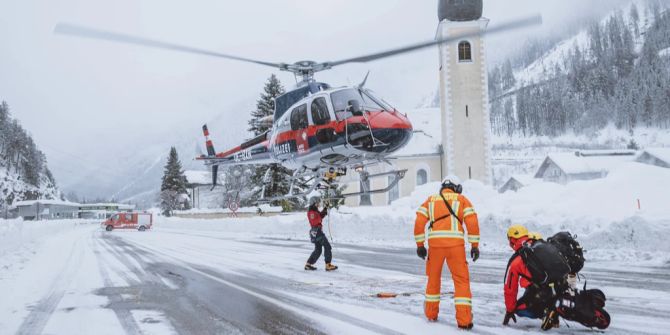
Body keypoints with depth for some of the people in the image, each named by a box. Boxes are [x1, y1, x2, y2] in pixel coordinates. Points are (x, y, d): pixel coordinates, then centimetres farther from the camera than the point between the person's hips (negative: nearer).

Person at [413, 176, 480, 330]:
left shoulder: (430, 200, 18)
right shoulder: (461, 199, 13)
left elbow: (419, 222, 7)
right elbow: (472, 222, 1)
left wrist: (420, 245, 10)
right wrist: (475, 245, 3)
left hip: (435, 243, 2)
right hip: (455, 243, -2)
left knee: (433, 278, 20)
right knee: (462, 280, 6)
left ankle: (431, 314, 30)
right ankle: (464, 320, 0)